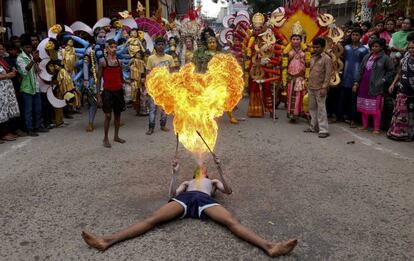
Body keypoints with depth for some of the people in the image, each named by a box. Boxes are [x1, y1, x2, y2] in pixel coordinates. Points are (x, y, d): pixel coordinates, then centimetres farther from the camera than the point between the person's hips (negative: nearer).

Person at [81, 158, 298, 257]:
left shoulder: (212, 181, 40)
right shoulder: (187, 182, 43)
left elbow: (228, 191, 20)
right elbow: (172, 194, 24)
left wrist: (220, 169, 8)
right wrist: (174, 173, 15)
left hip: (205, 200, -1)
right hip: (185, 198, 1)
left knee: (232, 222, -28)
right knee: (152, 219, -21)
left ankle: (269, 247, -49)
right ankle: (107, 240, -36)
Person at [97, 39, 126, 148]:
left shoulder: (119, 61, 9)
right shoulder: (103, 61, -4)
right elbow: (99, 78, -4)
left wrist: (122, 84, 4)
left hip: (118, 91, 5)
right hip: (108, 91, -5)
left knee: (117, 114, 11)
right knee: (108, 115, -5)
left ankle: (116, 136, 24)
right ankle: (105, 138, 8)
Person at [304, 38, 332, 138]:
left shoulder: (326, 58, -8)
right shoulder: (313, 57, 13)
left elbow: (328, 74, -13)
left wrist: (324, 88, -18)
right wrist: (308, 84, 13)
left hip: (320, 88, -7)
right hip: (311, 87, 7)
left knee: (321, 109, -6)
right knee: (312, 108, 13)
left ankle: (324, 130, -2)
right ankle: (313, 126, 24)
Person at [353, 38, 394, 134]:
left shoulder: (385, 58, -4)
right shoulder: (367, 56, 9)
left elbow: (391, 71, 0)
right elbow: (361, 70, 11)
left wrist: (383, 80, -9)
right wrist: (356, 83, 7)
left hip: (375, 86, -5)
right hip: (364, 84, 5)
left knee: (375, 108, -3)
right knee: (363, 106, 11)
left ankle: (376, 128, 5)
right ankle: (365, 125, 24)